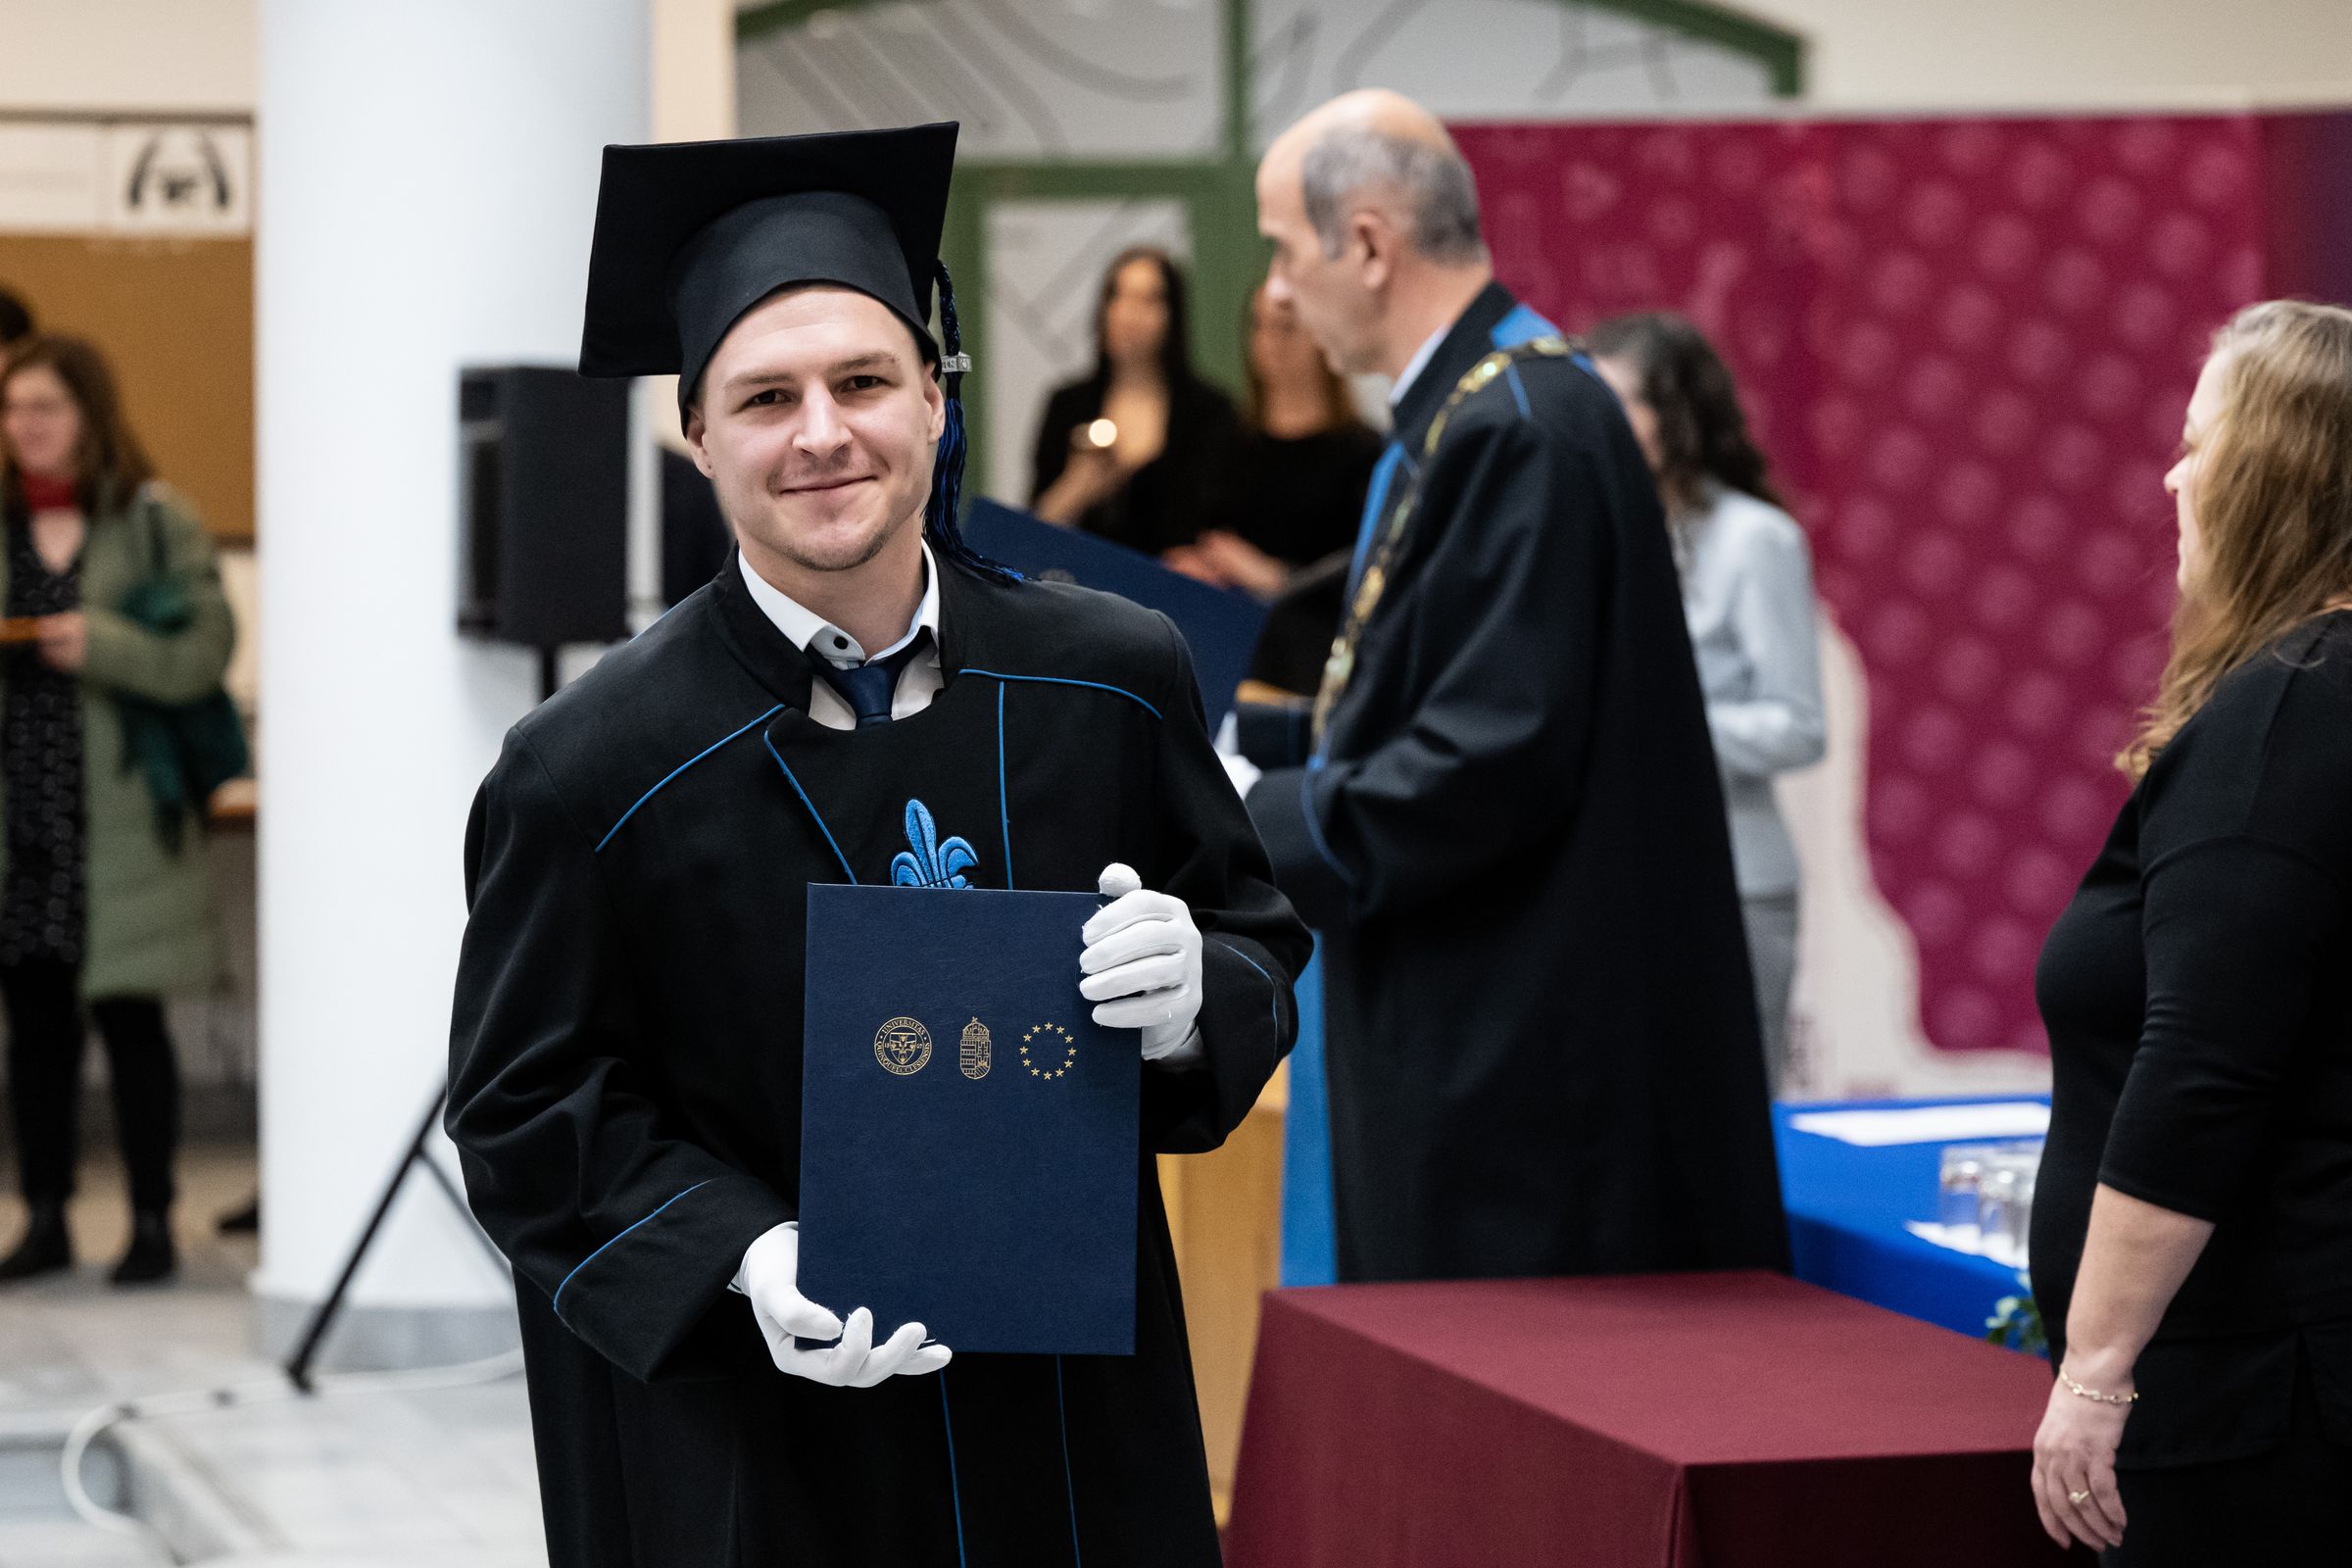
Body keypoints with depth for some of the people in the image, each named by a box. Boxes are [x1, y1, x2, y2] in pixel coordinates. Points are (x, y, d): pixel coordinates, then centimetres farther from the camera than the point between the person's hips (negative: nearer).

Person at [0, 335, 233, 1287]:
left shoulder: (154, 521, -2)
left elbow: (206, 646, -9)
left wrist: (102, 644, -20)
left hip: (116, 809, -4)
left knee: (128, 1017, 0)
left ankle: (152, 1223, 8)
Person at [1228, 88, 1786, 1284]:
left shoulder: (1518, 431, -18)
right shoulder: (1460, 411, 14)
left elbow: (1498, 758, -23)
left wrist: (1252, 822, -14)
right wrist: (1247, 772, 13)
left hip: (1517, 1048, -10)